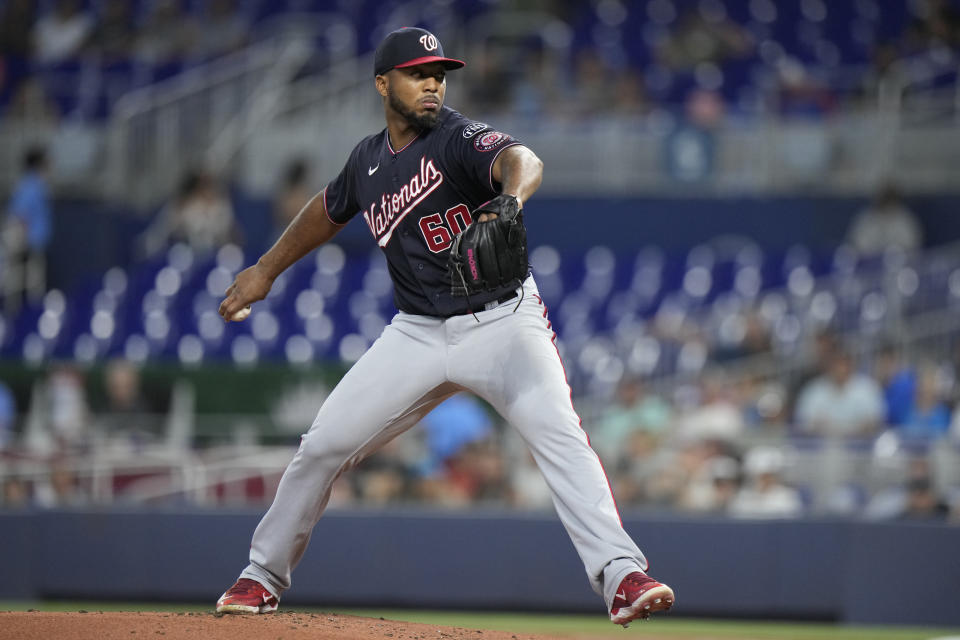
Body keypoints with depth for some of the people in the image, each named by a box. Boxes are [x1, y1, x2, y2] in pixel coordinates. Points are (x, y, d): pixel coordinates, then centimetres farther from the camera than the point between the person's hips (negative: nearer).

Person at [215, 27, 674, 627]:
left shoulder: (458, 138, -14)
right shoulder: (368, 160, 5)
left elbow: (522, 160, -36)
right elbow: (330, 209, 27)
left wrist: (510, 200, -59)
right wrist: (265, 271, 33)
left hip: (503, 321, -5)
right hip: (418, 333, 5)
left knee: (559, 435, -27)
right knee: (324, 445, 2)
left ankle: (621, 576, -33)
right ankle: (264, 576, 20)